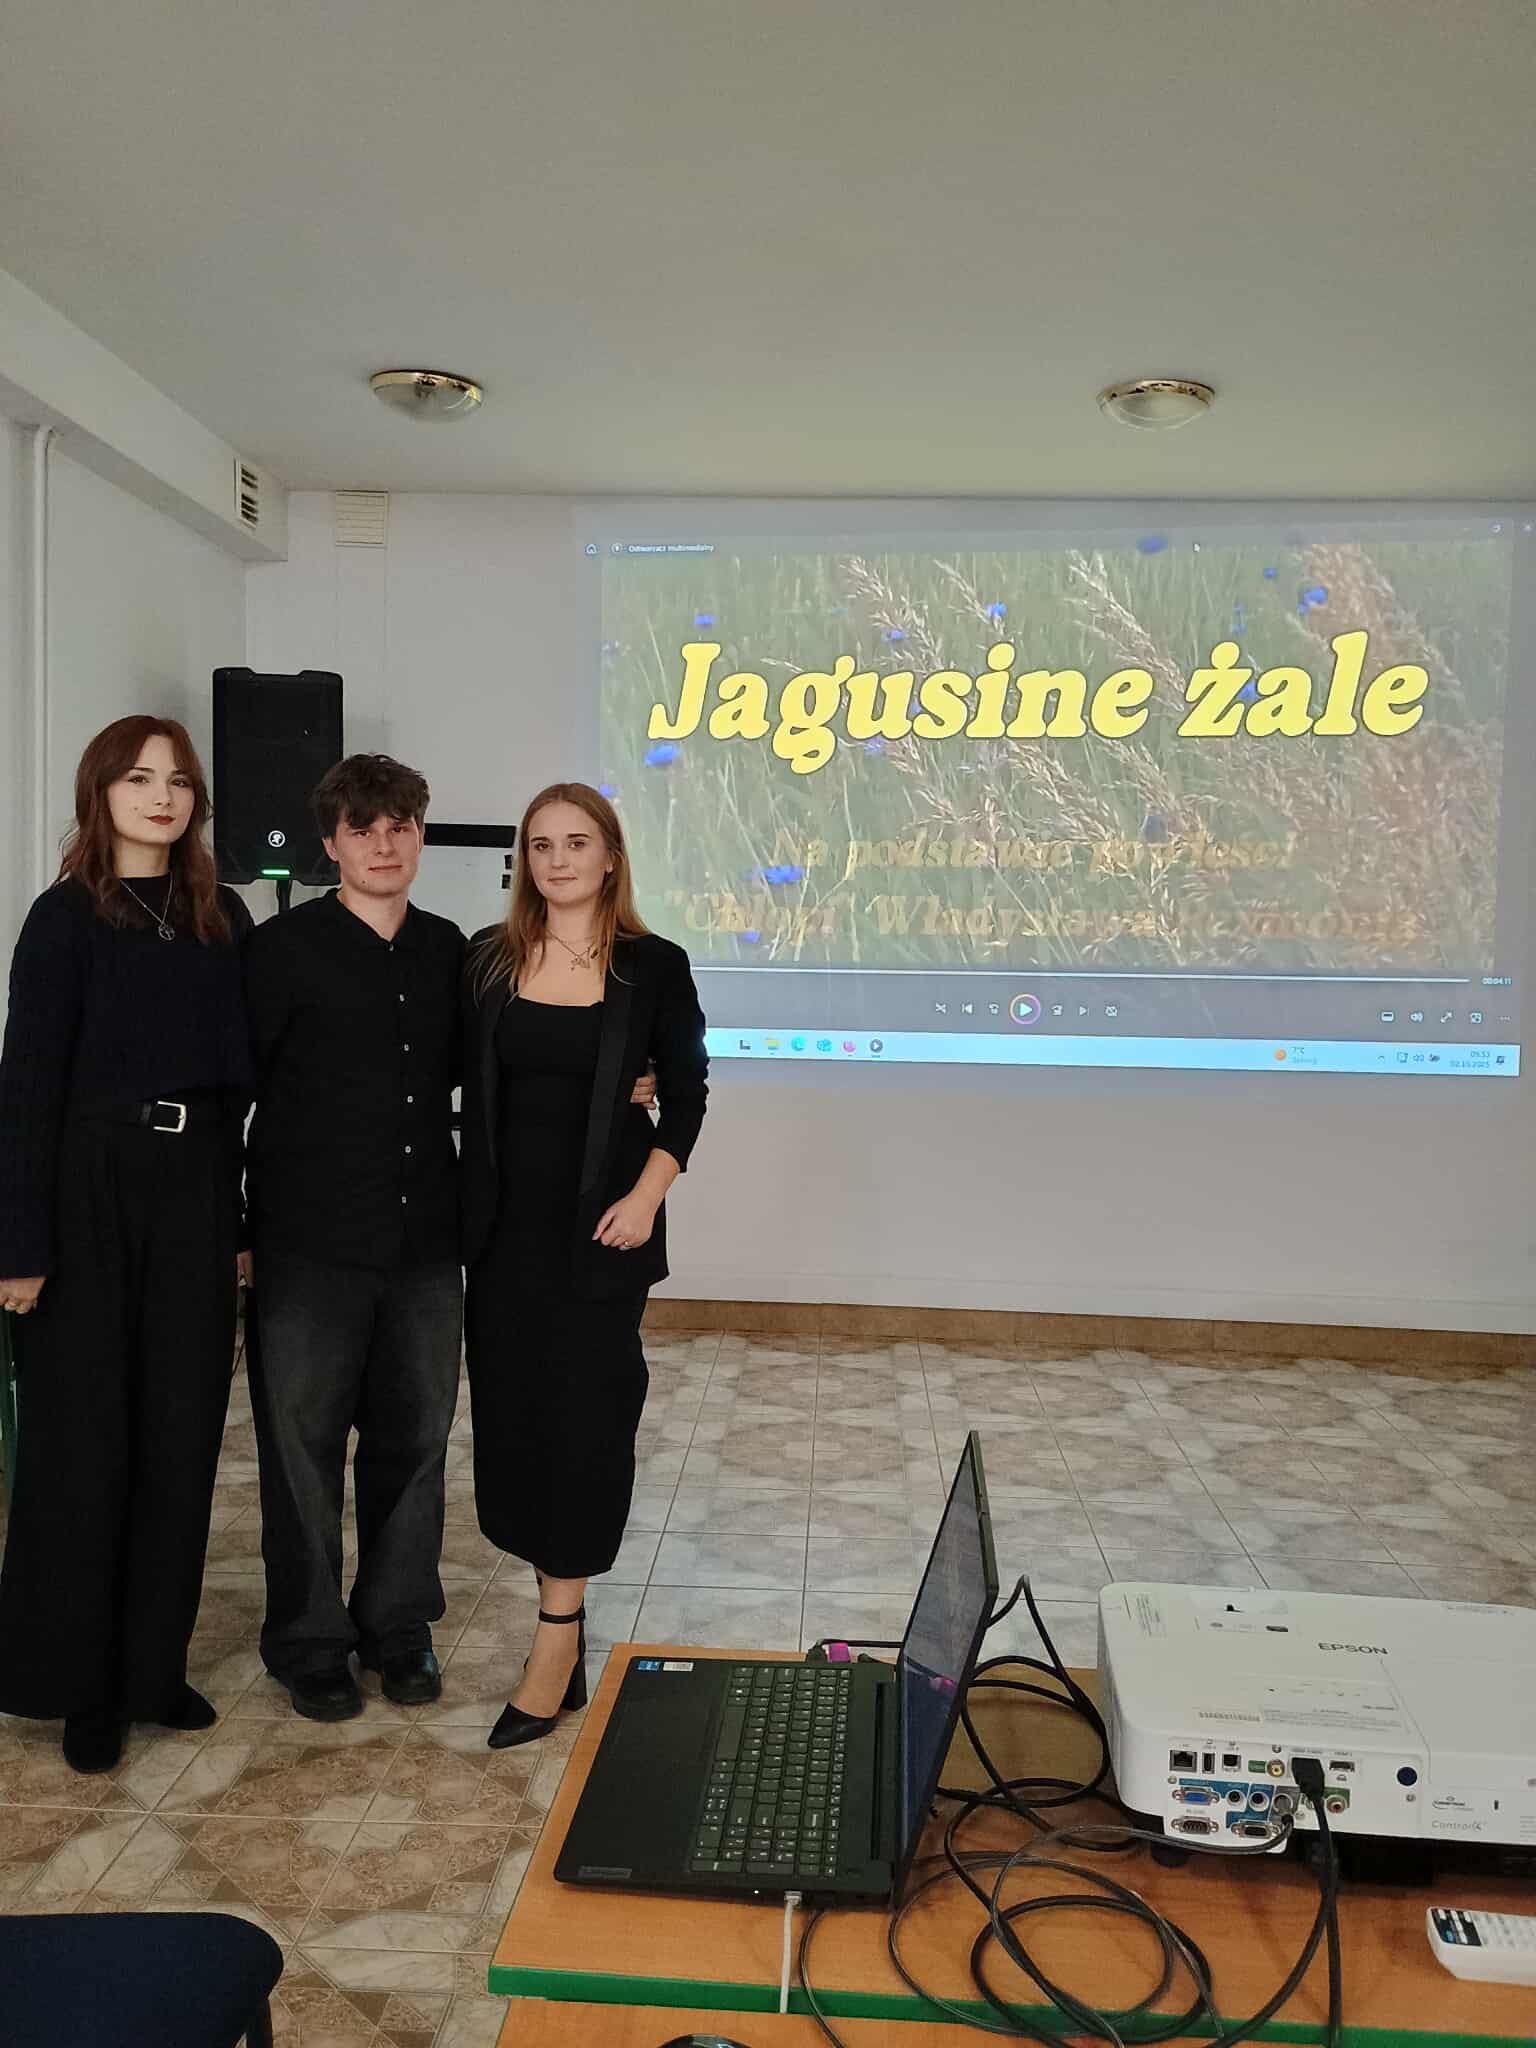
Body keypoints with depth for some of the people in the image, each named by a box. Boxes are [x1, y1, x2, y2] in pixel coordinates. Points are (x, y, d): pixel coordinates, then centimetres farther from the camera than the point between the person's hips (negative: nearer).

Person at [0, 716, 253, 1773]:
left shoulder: (222, 918, 7)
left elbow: (241, 1075, 9)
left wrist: (244, 1219, 6)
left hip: (196, 1193, 4)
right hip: (94, 1193, -4)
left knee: (182, 1435, 9)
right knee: (85, 1437, 6)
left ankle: (153, 1664, 25)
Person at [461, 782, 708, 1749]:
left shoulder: (654, 967, -3)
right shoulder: (487, 961, 4)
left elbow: (686, 1095, -1)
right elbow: (462, 1084, 7)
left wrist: (645, 1197, -12)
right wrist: (462, 1205, -1)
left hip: (600, 1227, -3)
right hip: (506, 1222, 3)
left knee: (584, 1414, -1)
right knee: (513, 1410, 8)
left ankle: (558, 1642, 7)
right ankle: (562, 1595, 26)